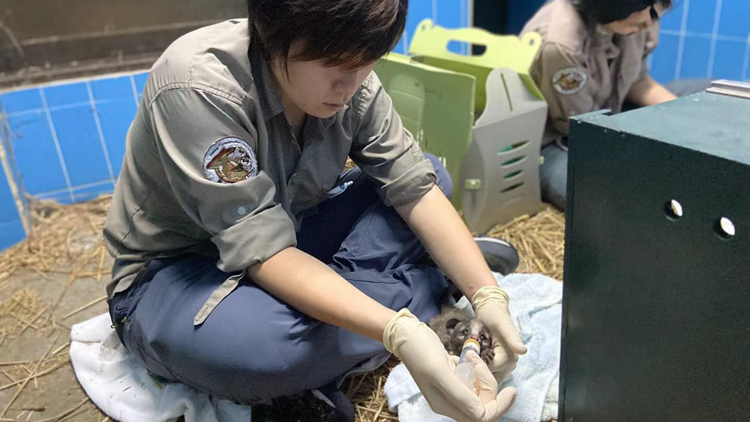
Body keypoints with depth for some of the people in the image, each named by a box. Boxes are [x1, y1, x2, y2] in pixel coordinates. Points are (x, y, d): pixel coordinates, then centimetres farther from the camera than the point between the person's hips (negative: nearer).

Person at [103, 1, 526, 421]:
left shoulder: (351, 81, -12)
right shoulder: (198, 87, -30)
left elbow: (415, 187, -11)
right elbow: (262, 250, -33)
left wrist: (487, 295, -22)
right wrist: (400, 333, -43)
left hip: (288, 236, 5)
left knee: (431, 173, -3)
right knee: (268, 342, -39)